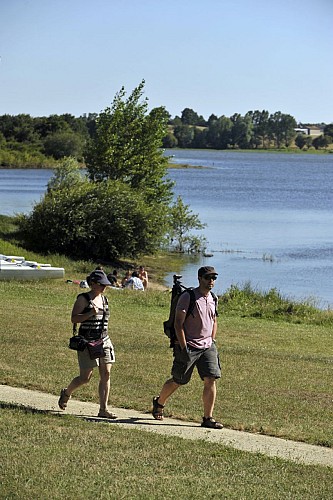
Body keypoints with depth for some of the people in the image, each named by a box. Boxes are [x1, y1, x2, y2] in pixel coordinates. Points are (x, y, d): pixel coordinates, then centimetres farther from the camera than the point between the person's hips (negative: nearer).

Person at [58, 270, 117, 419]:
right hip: (87, 341, -6)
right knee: (85, 378, -4)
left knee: (105, 375, -4)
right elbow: (74, 318, -12)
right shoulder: (83, 299, -6)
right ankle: (66, 393, 25)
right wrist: (90, 313, -24)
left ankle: (103, 409, -2)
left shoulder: (104, 299, 14)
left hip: (104, 340, 6)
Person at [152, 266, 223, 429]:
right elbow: (178, 324, -14)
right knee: (178, 381, 6)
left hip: (207, 346, 5)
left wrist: (212, 342, 15)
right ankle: (159, 403, 33)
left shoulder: (212, 299, 10)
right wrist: (183, 348, -17)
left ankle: (208, 418, -4)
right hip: (189, 346, -5)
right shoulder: (188, 297, -11)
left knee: (211, 379, -8)